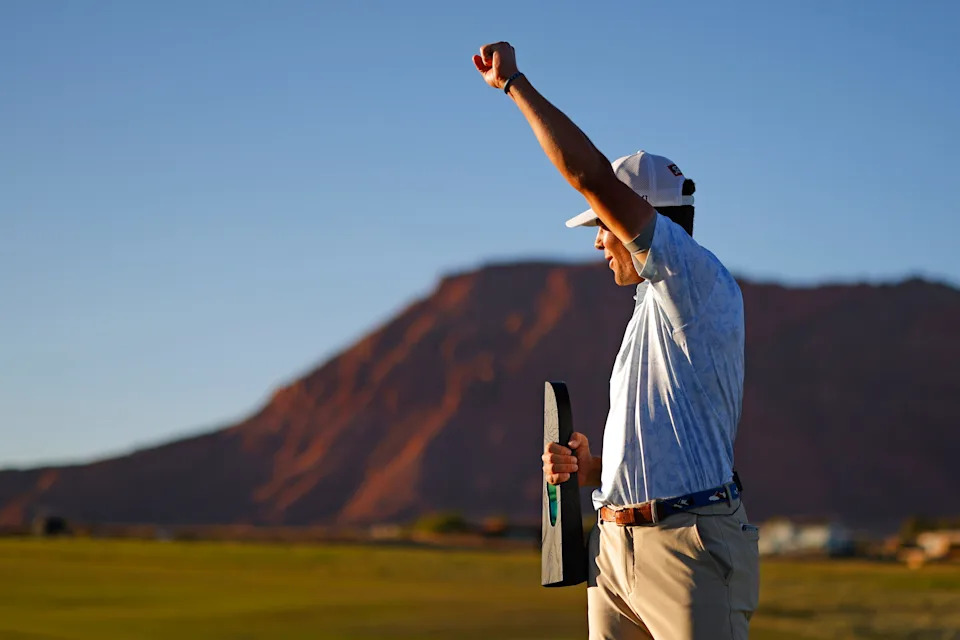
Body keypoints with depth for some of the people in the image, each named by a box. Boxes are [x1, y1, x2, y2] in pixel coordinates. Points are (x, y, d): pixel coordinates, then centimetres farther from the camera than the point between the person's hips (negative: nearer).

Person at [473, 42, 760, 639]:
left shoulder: (699, 282, -6)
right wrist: (589, 468, 9)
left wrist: (514, 83, -7)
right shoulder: (650, 314, 24)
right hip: (617, 546, 9)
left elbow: (592, 175, -16)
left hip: (689, 545, -9)